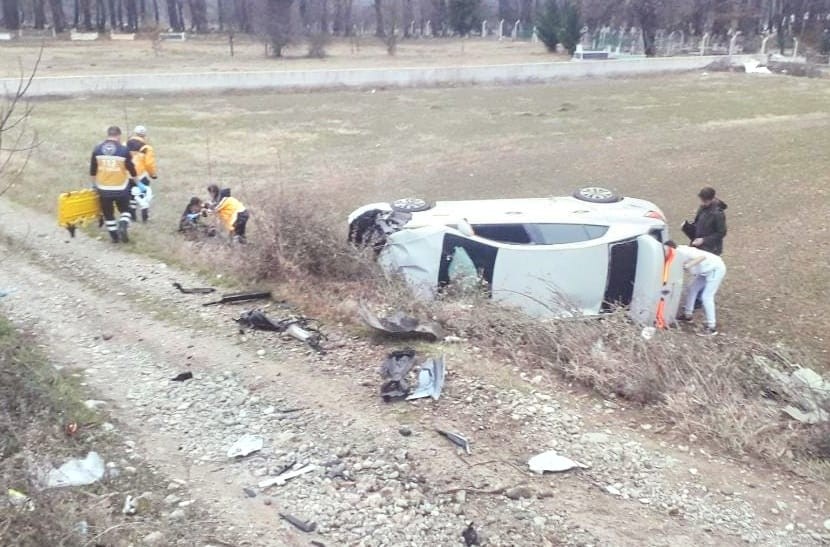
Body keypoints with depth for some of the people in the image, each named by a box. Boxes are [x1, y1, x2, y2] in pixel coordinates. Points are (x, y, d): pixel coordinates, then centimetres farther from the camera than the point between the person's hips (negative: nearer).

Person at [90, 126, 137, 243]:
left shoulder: (97, 149, 0)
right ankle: (123, 226, -8)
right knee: (125, 210, 17)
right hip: (120, 189, -2)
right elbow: (131, 169, -2)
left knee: (108, 213, 16)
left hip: (103, 189, 2)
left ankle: (114, 236, 20)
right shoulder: (124, 150, -10)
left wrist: (95, 185, 22)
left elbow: (92, 171, 8)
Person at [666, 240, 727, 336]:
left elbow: (703, 256, -33)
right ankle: (687, 315, 33)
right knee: (691, 289, 17)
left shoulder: (682, 252, -25)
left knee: (706, 297, -14)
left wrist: (689, 264, -39)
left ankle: (712, 327, -10)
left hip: (716, 269, -10)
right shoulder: (677, 256, 2)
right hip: (706, 271, 10)